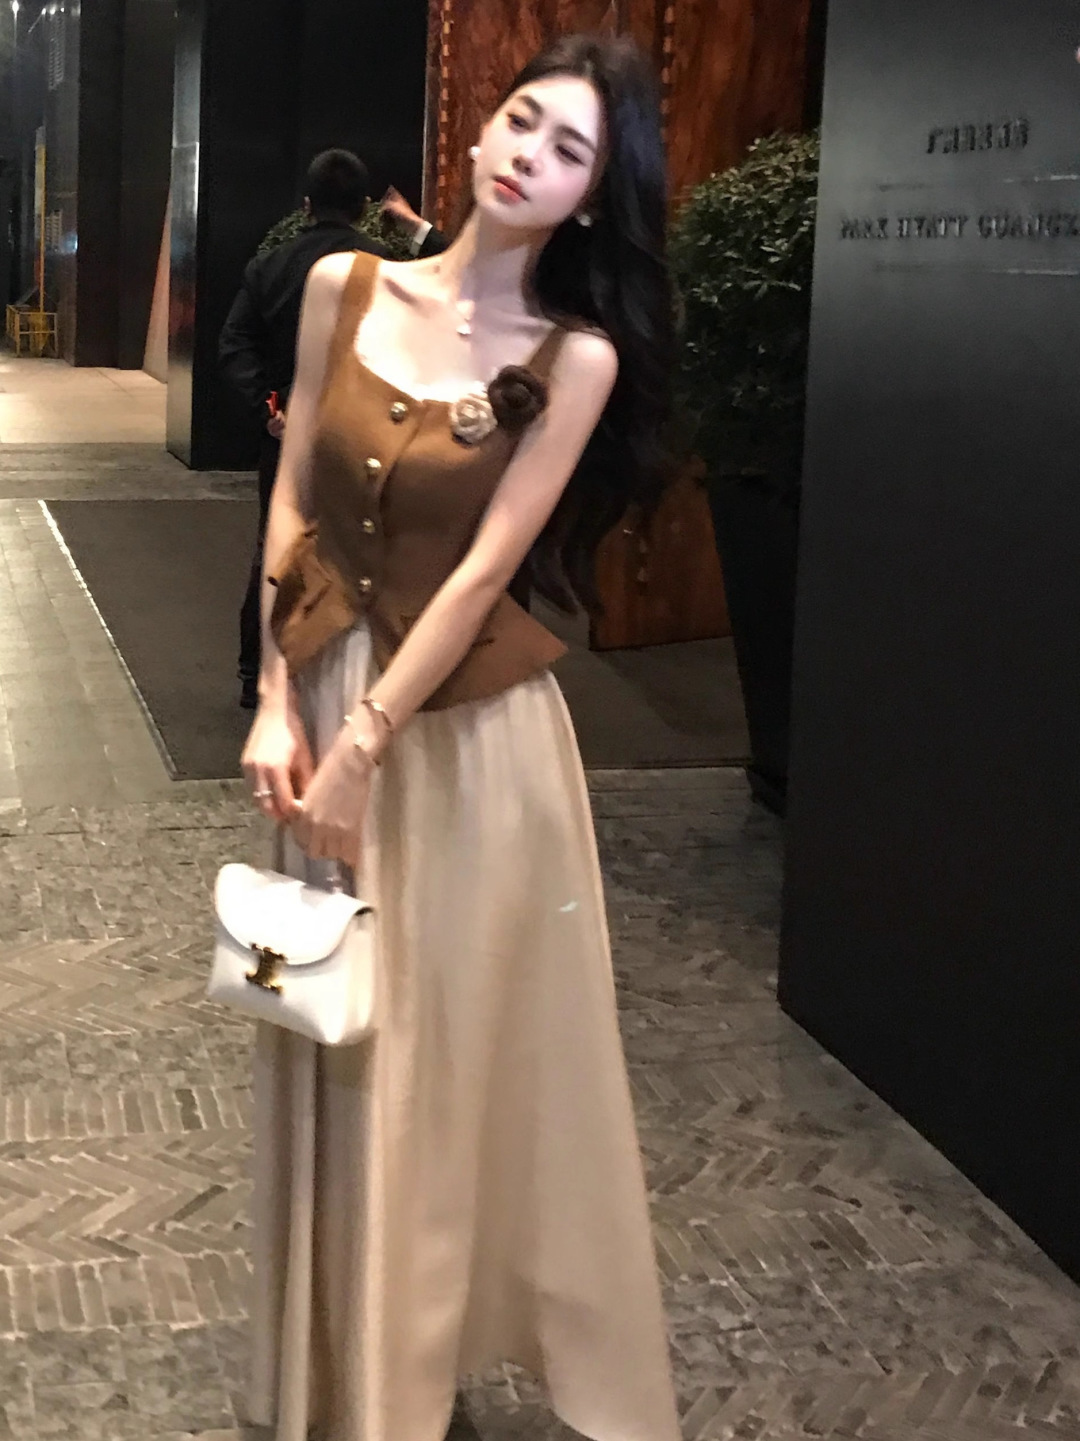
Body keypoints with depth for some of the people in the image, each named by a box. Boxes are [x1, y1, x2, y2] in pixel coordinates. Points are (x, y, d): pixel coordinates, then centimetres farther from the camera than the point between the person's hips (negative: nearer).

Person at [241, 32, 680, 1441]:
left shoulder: (576, 356, -10)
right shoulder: (346, 288, 0)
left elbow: (484, 571, -14)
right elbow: (293, 502, 4)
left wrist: (363, 749, -16)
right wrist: (278, 704, -2)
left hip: (468, 728, -4)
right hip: (324, 693, 4)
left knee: (462, 1044, 7)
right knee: (333, 1035, 14)